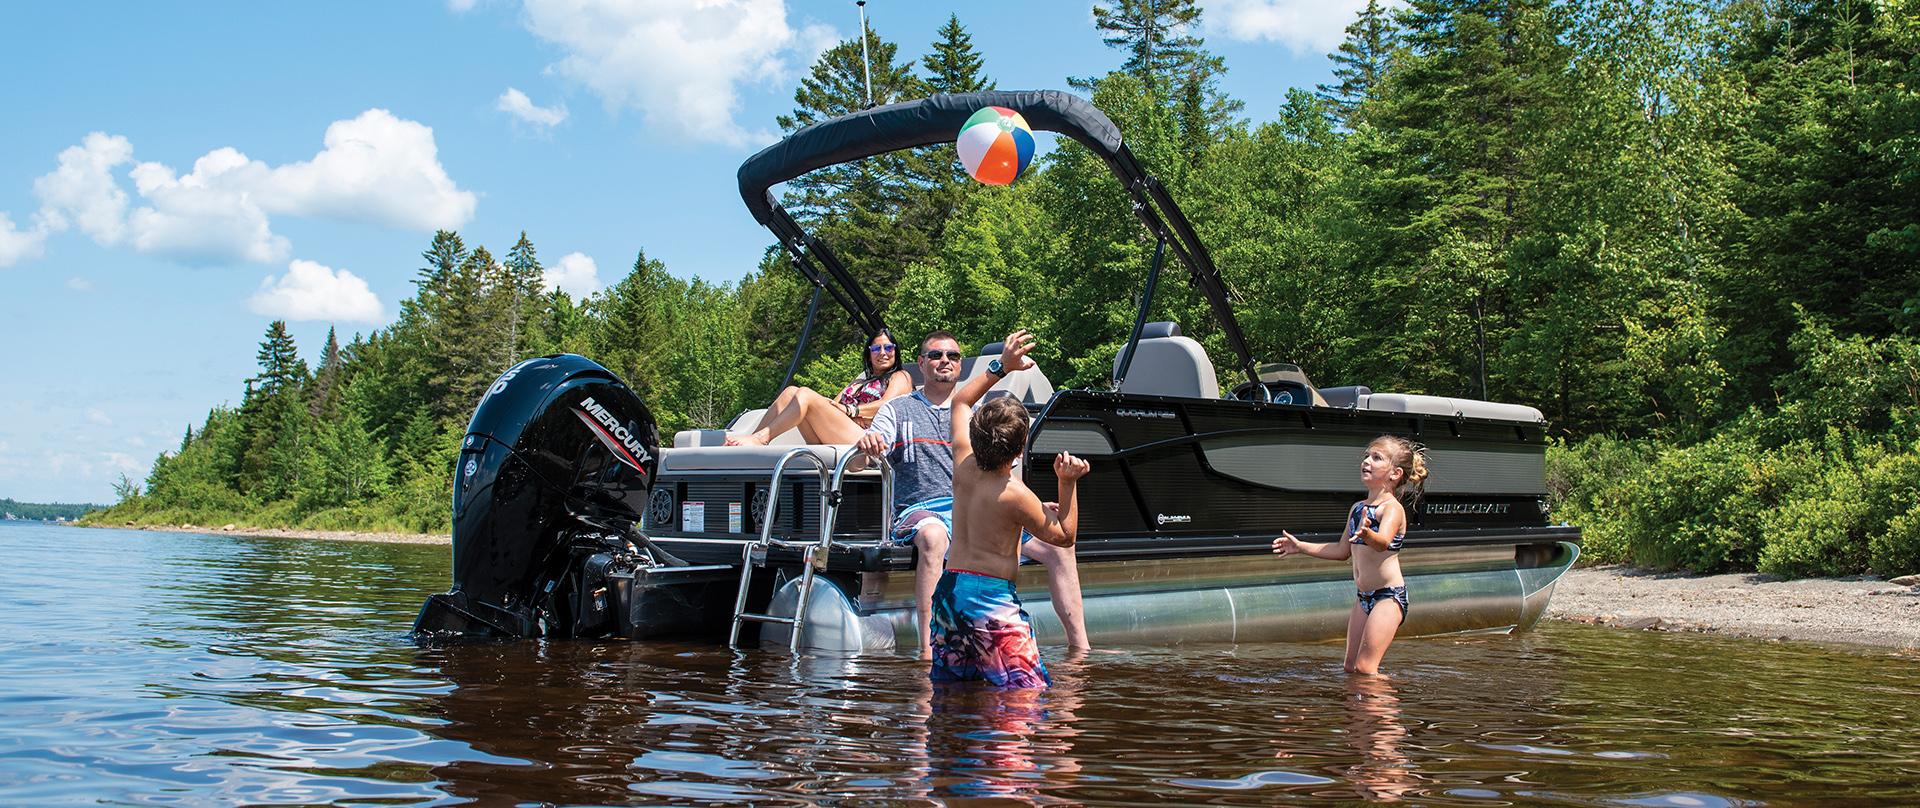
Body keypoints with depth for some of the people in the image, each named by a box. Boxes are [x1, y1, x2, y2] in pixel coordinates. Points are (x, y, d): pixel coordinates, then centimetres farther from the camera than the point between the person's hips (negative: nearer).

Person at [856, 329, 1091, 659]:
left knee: (1058, 543, -12)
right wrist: (866, 445, -26)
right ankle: (926, 653, -41)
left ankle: (1080, 648, -7)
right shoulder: (899, 409, 11)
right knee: (934, 536, -42)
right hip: (922, 510, -4)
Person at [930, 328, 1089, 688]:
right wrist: (1068, 483, -3)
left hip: (949, 587, 8)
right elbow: (1065, 536, 0)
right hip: (991, 596, -8)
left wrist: (1001, 367, 21)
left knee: (946, 683, 16)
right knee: (1028, 691, -7)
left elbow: (961, 402, 22)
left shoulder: (963, 464, 3)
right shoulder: (1015, 495, -15)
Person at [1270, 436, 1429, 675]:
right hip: (1364, 597, 9)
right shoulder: (1357, 508, 12)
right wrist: (1300, 546, 22)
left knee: (1364, 668, -14)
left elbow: (1383, 542, -34)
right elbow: (1342, 550, 23)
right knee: (1351, 668, 10)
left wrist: (1367, 534, -56)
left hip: (1389, 595, -9)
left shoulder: (1392, 508, -14)